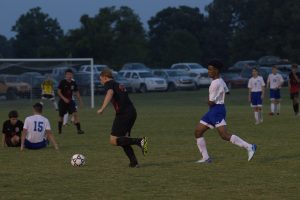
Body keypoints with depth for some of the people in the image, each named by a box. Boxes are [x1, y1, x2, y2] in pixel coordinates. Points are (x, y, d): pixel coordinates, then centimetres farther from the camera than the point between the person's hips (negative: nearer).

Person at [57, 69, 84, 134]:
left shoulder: (73, 83, 1)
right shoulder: (62, 82, -11)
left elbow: (76, 92, 12)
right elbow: (59, 92, -11)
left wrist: (80, 100, 8)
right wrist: (64, 99, -21)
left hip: (70, 101, 3)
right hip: (63, 101, -3)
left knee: (75, 114, -14)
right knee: (61, 116, 8)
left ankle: (79, 129, -16)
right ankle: (59, 130, 28)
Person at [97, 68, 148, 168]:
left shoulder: (108, 84, 2)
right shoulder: (119, 85, 28)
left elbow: (110, 93, -20)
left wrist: (102, 108, -26)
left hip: (123, 114, -9)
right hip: (132, 112, 9)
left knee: (114, 140, -6)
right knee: (123, 139, 16)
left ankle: (139, 141, -18)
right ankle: (134, 162, 6)